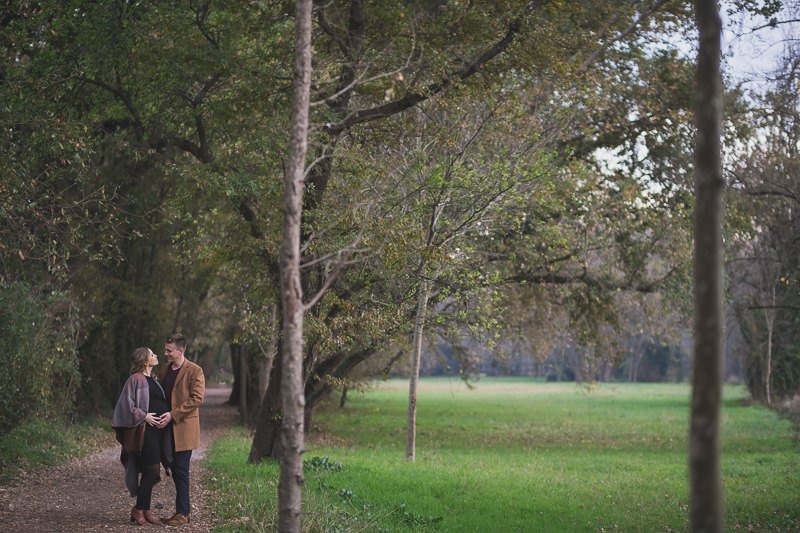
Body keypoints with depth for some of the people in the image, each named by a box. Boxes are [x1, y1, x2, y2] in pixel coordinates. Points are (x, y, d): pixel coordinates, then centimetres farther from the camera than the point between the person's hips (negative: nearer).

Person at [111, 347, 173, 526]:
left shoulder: (152, 379, 18)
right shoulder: (136, 379, -8)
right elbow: (127, 403, -13)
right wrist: (143, 416, -16)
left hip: (158, 428, 8)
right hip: (145, 430, -8)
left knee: (152, 471, 8)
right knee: (151, 470, -9)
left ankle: (144, 510, 14)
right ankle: (139, 510, 1)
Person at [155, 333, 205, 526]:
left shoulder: (194, 371, -7)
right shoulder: (163, 370, 14)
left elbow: (197, 398, -14)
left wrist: (173, 414, -18)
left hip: (183, 428, -7)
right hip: (168, 427, 7)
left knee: (180, 470, -5)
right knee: (175, 470, 9)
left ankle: (182, 513, 0)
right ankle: (182, 511, 15)